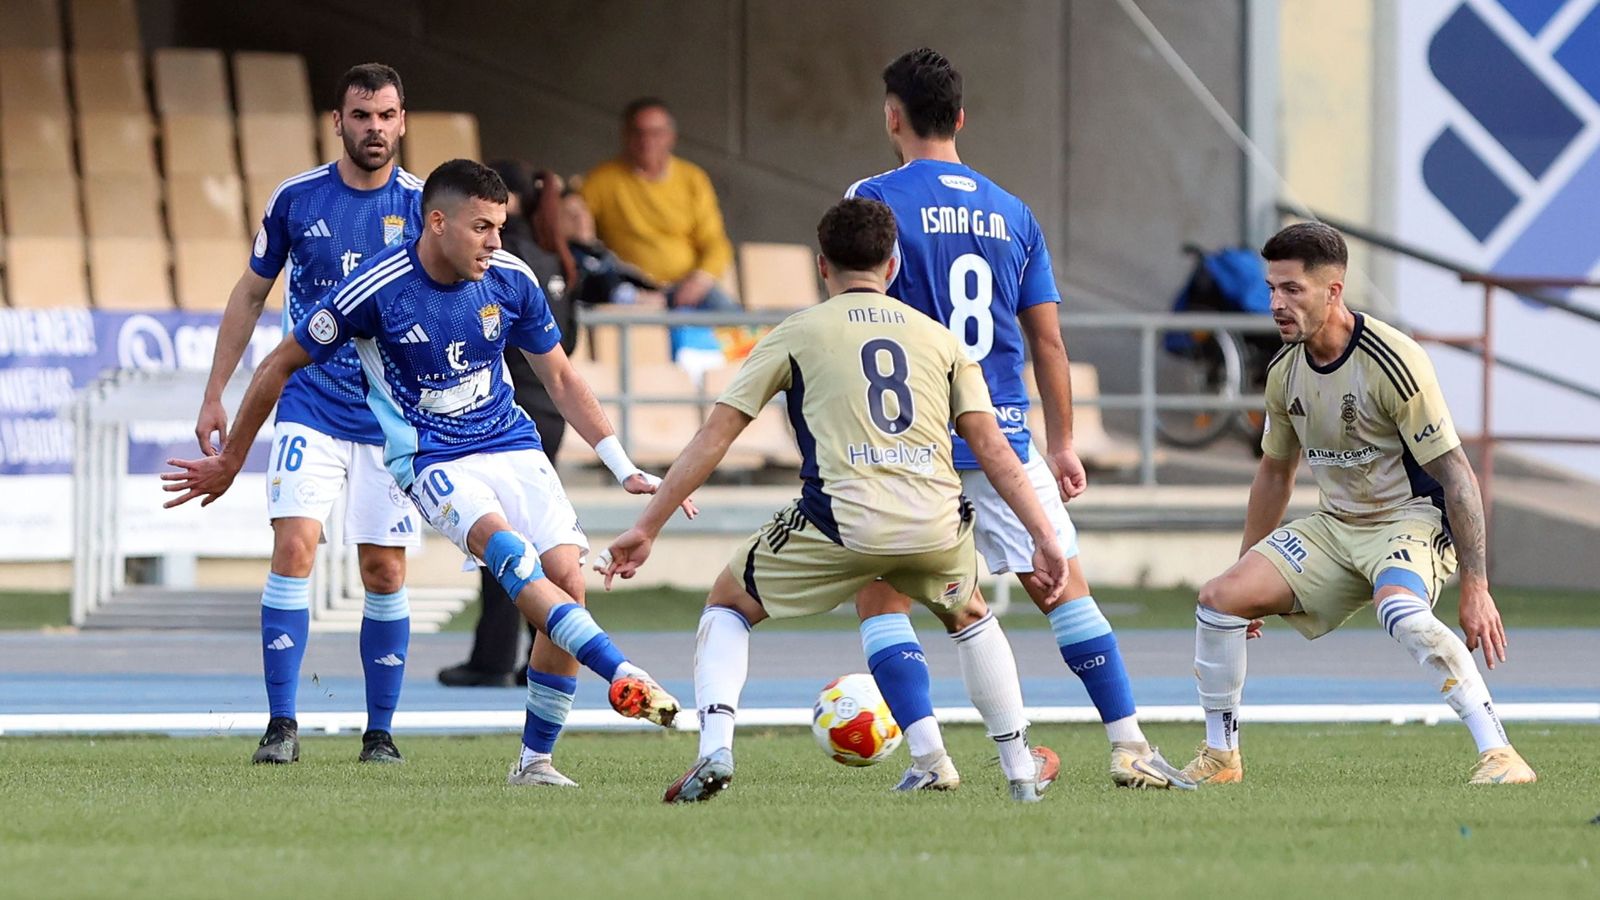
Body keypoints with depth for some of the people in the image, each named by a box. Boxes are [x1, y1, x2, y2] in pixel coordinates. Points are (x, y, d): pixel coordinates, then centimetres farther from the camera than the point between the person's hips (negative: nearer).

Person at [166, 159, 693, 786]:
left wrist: (625, 470, 6)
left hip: (513, 446, 5)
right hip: (434, 462, -4)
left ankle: (535, 759, -1)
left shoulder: (510, 281, -3)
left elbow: (560, 379, 11)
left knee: (568, 581, -14)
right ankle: (622, 674, -45)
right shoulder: (375, 290, -15)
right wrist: (229, 463, 6)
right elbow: (280, 365, -2)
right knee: (508, 550, -33)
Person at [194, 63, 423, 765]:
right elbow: (251, 294, 11)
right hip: (309, 409, 0)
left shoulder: (423, 206, -2)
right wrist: (214, 395, 9)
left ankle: (379, 731, 14)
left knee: (384, 571, 1)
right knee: (294, 544, -16)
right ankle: (281, 725, -13)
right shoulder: (295, 199, 0)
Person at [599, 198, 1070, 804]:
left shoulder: (797, 334, 15)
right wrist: (1043, 537, 11)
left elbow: (714, 435, 11)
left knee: (728, 601, 22)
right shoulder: (939, 338, 21)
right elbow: (991, 445, 11)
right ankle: (930, 760, 26)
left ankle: (715, 748, 0)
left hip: (843, 521, -3)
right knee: (883, 604, 37)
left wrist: (647, 527, 14)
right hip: (937, 526, 3)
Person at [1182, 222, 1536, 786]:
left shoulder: (1393, 362, -21)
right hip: (1335, 525, 7)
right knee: (1220, 597, -11)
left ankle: (1497, 753, -33)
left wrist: (1476, 586, -24)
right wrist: (1250, 565, 23)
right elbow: (1276, 471, 19)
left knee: (1402, 613, -39)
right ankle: (1220, 756, 6)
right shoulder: (1285, 370, 1)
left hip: (1412, 518, -7)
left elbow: (1456, 474, -20)